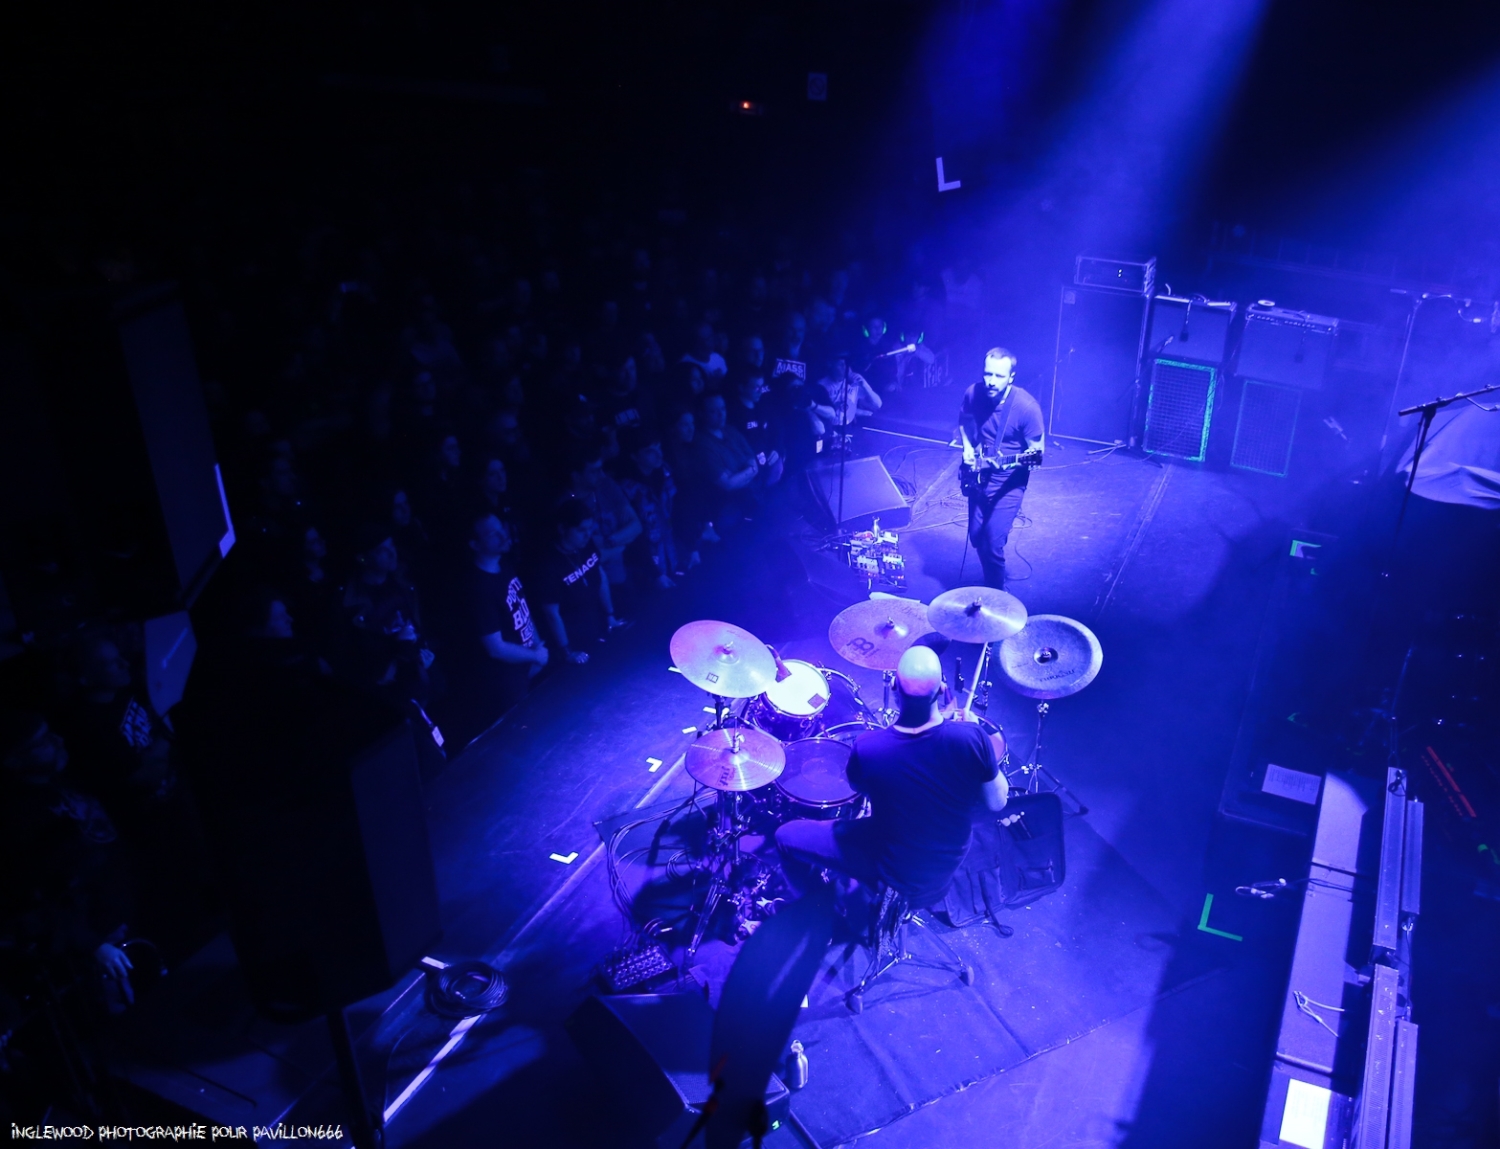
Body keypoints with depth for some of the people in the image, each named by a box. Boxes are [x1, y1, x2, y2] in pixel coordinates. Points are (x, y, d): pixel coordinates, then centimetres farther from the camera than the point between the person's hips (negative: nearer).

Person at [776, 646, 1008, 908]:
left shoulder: (868, 747, -31)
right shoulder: (971, 737, -29)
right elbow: (997, 803, -10)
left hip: (897, 871, -3)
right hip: (949, 864, 4)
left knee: (787, 836, 15)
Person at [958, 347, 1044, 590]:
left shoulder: (1026, 406, -23)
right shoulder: (973, 393, -9)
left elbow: (1037, 450, -15)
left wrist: (1033, 455, -37)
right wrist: (967, 447, -5)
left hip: (1008, 481, -5)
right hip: (978, 476, 5)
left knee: (993, 541, -9)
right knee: (977, 536, 13)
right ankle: (990, 582, 38)